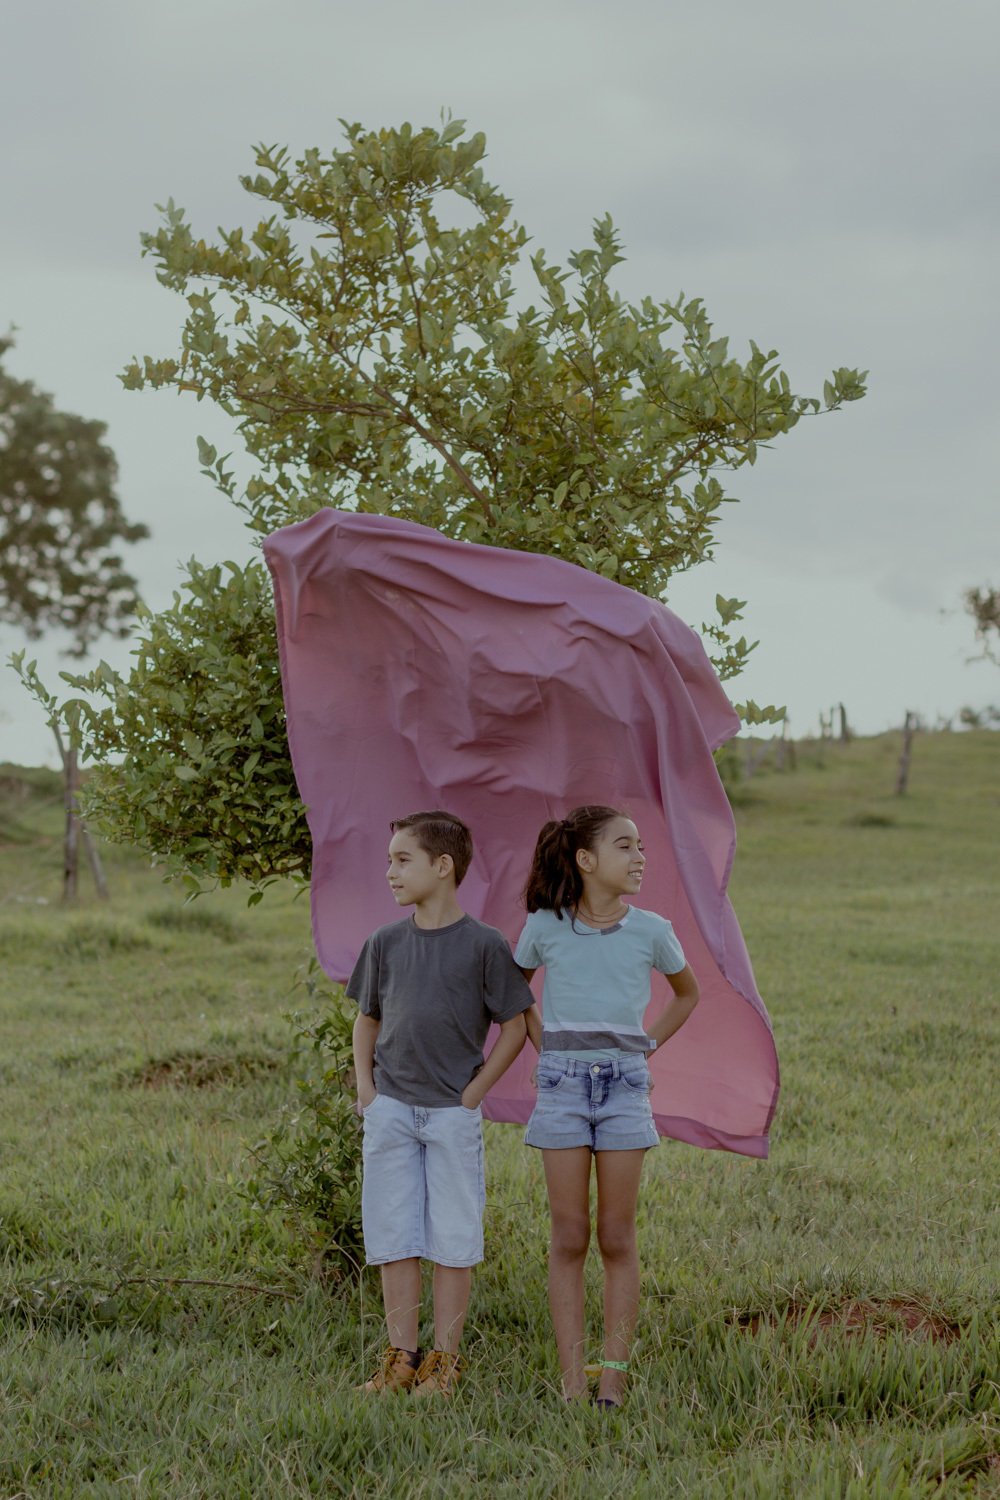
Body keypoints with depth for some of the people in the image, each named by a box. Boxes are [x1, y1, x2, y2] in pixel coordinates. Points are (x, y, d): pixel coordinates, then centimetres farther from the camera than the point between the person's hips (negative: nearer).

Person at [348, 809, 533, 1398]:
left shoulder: (484, 945, -5)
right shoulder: (385, 944, 7)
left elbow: (515, 1026, 0)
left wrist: (474, 1092, -6)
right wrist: (366, 1090, 5)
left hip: (454, 1112, -3)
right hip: (391, 1109, 4)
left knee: (453, 1238, 1)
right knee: (393, 1236, 4)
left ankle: (445, 1360, 10)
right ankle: (401, 1356, 12)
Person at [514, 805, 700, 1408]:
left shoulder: (650, 931, 1)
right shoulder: (545, 927, -1)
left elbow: (688, 993, 20)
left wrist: (647, 1047, 9)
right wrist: (545, 1047, 8)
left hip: (624, 1087, 1)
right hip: (563, 1086, -1)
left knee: (618, 1239, 2)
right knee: (570, 1239, 1)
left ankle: (615, 1376, 6)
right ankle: (572, 1379, 4)